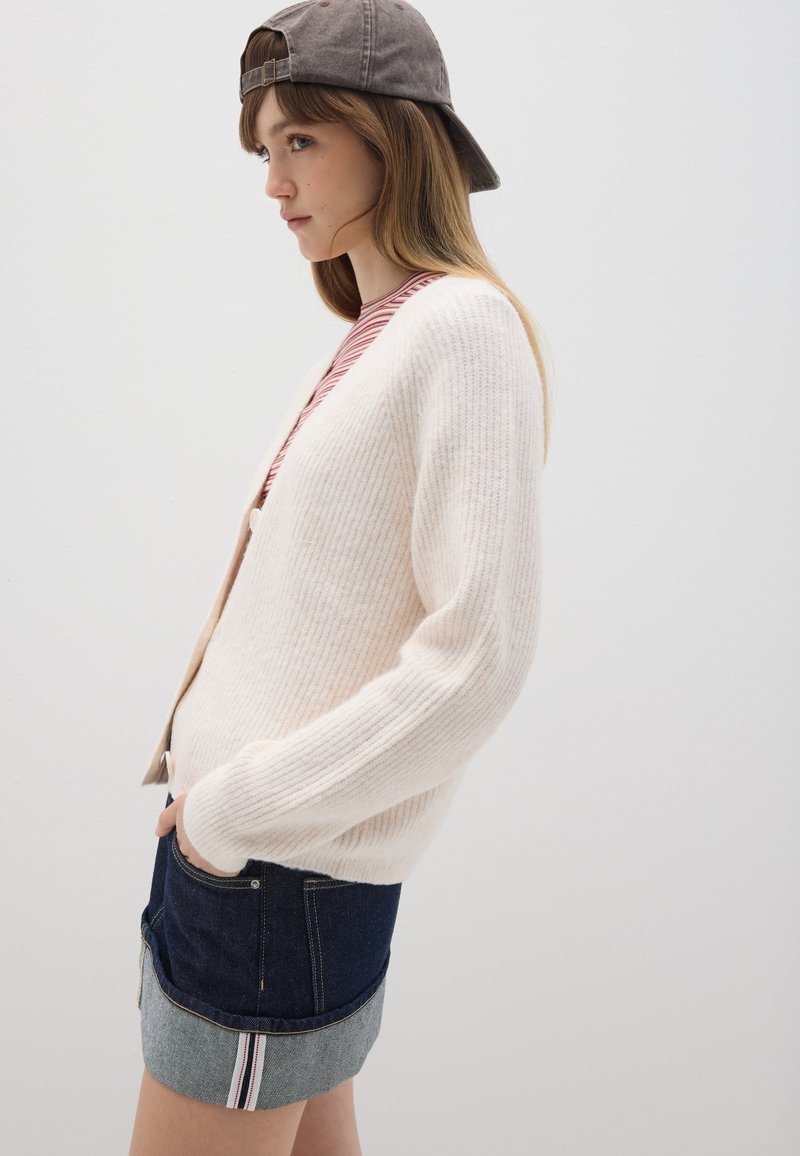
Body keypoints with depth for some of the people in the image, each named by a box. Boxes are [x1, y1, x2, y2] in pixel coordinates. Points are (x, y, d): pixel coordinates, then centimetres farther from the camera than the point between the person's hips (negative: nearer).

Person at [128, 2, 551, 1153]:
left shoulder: (464, 327, -14)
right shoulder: (373, 335, 11)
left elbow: (478, 658, -21)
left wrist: (237, 808, -15)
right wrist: (209, 781, 8)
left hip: (280, 873, -8)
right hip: (233, 829, 8)